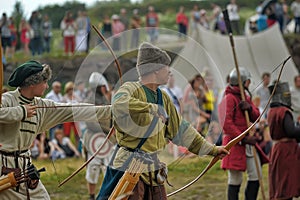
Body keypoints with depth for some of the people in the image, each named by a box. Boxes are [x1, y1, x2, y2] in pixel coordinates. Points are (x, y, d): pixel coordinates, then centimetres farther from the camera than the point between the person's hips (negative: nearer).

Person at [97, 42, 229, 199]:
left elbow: (181, 130, 24)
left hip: (154, 169, 8)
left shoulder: (163, 98, 17)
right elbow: (120, 105, -34)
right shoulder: (131, 89, -9)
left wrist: (211, 149, 25)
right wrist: (154, 109, -28)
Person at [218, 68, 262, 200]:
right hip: (234, 143, -8)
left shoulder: (245, 97, 16)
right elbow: (227, 124, -19)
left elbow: (256, 117, 8)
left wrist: (249, 108, -14)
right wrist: (244, 138, -22)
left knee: (256, 175, 6)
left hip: (247, 143, 8)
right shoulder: (229, 99, -12)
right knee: (235, 180, -2)